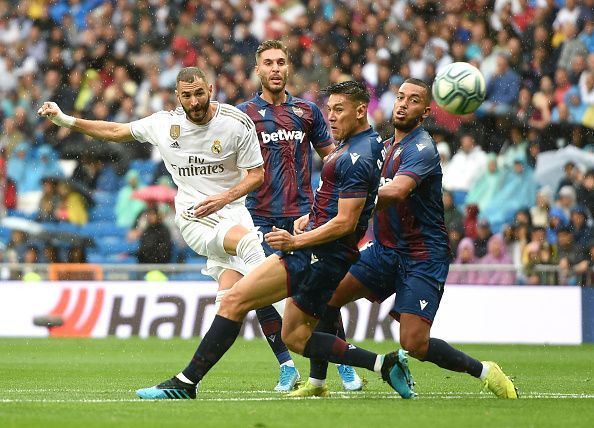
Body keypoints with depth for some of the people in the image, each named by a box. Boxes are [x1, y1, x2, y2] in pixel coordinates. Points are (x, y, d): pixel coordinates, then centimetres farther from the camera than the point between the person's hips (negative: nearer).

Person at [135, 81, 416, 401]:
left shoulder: (357, 158, -17)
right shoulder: (371, 144, 14)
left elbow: (345, 223, -21)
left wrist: (296, 242, -18)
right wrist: (311, 218, 15)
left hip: (320, 254, -11)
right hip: (322, 257, 11)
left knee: (234, 300, -12)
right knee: (295, 337, 15)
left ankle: (186, 382, -12)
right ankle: (383, 363, 10)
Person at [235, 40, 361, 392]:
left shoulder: (307, 111, 11)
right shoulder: (244, 114, 4)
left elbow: (331, 157, 18)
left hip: (303, 216, 1)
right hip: (261, 219, -1)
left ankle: (345, 365, 5)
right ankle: (287, 366, 8)